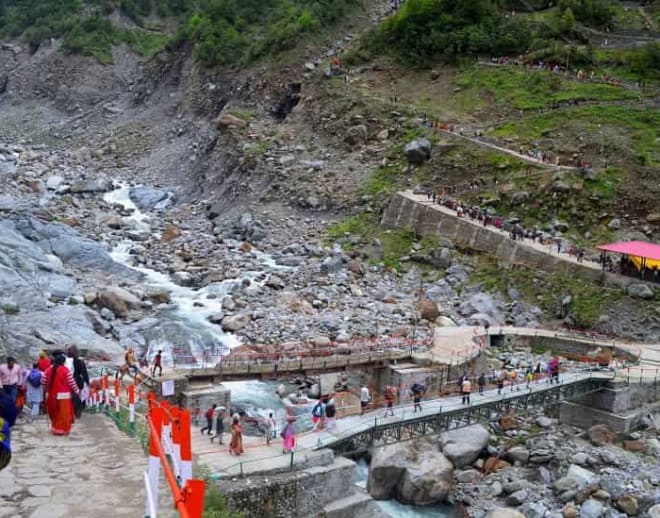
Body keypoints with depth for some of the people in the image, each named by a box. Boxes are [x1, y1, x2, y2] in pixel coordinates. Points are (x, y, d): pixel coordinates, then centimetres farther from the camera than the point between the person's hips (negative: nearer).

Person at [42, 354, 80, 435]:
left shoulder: (49, 370, 3)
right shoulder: (66, 370, -9)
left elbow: (43, 382, 7)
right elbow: (71, 382, -6)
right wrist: (77, 391, 8)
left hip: (51, 395, 5)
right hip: (63, 396, -5)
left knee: (54, 413, 18)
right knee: (63, 413, 4)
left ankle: (55, 428, 28)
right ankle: (62, 429, 7)